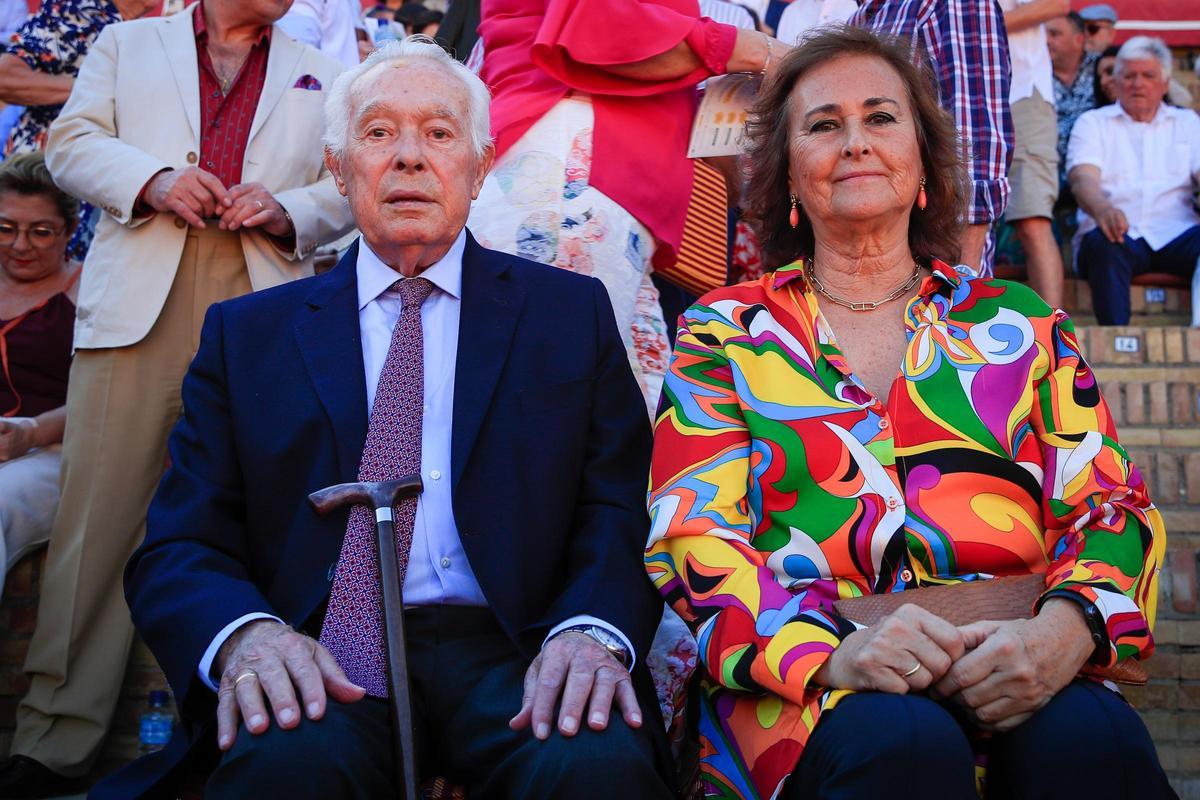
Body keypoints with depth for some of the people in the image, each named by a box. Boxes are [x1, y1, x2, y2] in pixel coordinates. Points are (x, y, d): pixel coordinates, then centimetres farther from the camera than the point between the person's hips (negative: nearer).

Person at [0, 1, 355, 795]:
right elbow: (73, 143, 12)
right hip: (139, 308, 0)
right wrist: (151, 179, -8)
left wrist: (289, 211, -6)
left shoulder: (322, 74, 24)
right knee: (102, 507, -5)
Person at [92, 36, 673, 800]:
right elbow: (178, 550, 6)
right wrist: (242, 634, -18)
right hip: (318, 660, 0)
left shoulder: (573, 312, 12)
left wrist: (592, 631, -18)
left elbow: (622, 515, 5)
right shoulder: (247, 333, 13)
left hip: (501, 650, 1)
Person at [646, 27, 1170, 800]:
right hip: (799, 678, -2)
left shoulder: (1019, 322, 17)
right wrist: (829, 651, -20)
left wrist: (1065, 628, -16)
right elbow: (693, 536, 1)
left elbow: (1111, 506, 9)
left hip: (1006, 674, 2)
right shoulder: (727, 332, 12)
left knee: (1091, 738, -31)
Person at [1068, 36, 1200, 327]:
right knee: (1104, 242, -37)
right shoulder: (1093, 122, 16)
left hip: (1175, 234, 1)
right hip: (1119, 236, -1)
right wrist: (1102, 209, -29)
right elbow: (1083, 179, -3)